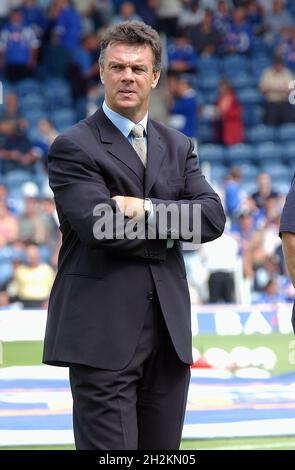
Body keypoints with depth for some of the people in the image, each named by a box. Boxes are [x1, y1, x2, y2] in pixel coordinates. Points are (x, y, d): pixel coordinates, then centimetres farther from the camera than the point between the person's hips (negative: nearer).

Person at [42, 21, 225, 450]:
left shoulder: (178, 147, 16)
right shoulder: (73, 147, -3)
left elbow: (213, 217, 2)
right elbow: (98, 225, -16)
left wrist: (148, 209, -12)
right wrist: (169, 228, -4)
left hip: (169, 332, 6)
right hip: (103, 334, -6)